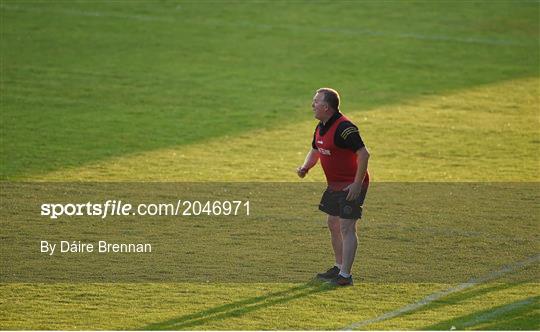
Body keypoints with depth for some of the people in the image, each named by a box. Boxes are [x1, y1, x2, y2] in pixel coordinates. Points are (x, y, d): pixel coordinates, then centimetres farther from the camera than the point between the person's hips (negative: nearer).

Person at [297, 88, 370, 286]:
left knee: (346, 227, -10)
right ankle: (339, 267, 29)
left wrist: (357, 184, -25)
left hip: (351, 186, -10)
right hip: (334, 185, 10)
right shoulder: (321, 128, 9)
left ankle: (345, 276, -9)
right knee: (332, 224, 17)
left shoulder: (343, 128, -22)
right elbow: (315, 150, 25)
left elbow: (364, 154, -26)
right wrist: (305, 167, 5)